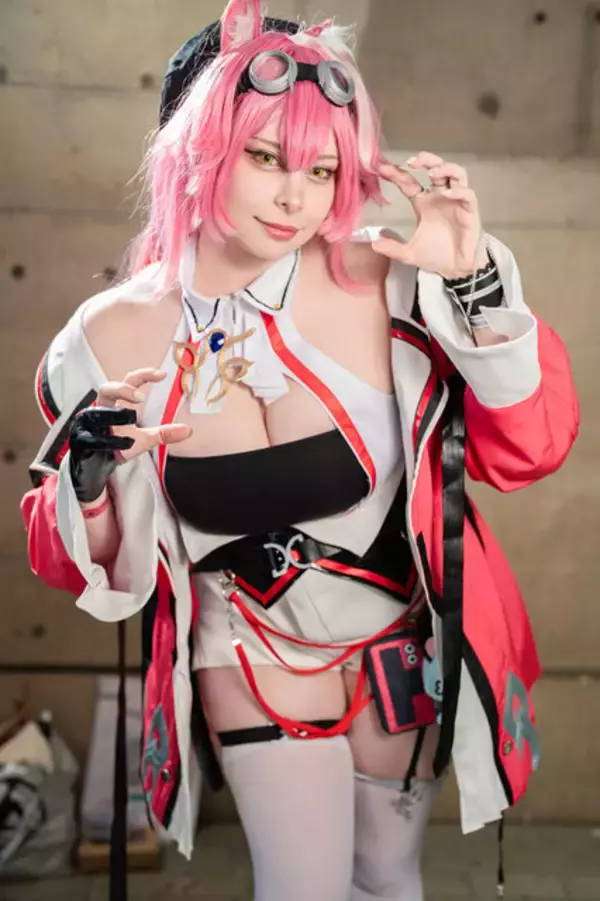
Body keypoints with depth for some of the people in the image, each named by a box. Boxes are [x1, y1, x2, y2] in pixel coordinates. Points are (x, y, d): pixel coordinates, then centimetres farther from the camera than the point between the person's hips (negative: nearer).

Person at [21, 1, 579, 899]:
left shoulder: (383, 282, -21)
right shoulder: (114, 337, -17)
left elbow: (528, 448, -16)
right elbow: (81, 564, -5)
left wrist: (477, 284, -28)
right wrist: (90, 477, -27)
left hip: (404, 646, 1)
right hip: (253, 659, -1)